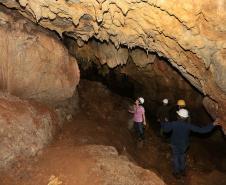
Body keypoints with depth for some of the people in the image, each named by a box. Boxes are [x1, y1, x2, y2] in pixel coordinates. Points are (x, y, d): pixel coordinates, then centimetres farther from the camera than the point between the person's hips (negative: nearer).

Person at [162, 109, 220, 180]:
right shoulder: (188, 126, -30)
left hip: (174, 144, -1)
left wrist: (166, 122, 6)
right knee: (182, 155, 32)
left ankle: (177, 173, 36)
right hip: (184, 145, 2)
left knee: (175, 157, 22)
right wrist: (213, 124, -24)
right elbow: (201, 130, -29)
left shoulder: (173, 124, -31)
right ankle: (183, 171, 43)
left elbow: (166, 129, -12)